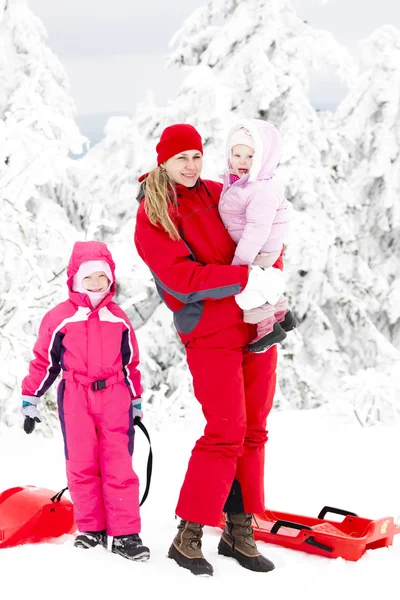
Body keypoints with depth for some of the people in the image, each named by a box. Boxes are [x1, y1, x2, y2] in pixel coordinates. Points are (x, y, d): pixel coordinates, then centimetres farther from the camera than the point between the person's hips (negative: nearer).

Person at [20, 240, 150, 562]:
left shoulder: (119, 318, 12)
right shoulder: (59, 317, 3)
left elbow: (131, 363, 20)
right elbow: (44, 361, 7)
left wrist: (136, 401, 21)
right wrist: (30, 400, 8)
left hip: (114, 397, 1)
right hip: (75, 399, -1)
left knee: (119, 464, -4)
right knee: (82, 464, 3)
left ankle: (125, 533, -3)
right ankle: (91, 529, 13)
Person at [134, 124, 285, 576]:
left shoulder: (216, 194, 11)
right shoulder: (151, 217, -7)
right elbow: (183, 277, -18)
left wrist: (272, 273, -3)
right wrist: (249, 279, -23)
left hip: (256, 325, 6)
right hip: (210, 333, -6)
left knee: (252, 432, 9)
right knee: (225, 434, -11)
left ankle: (239, 532, 20)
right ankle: (187, 537, 1)